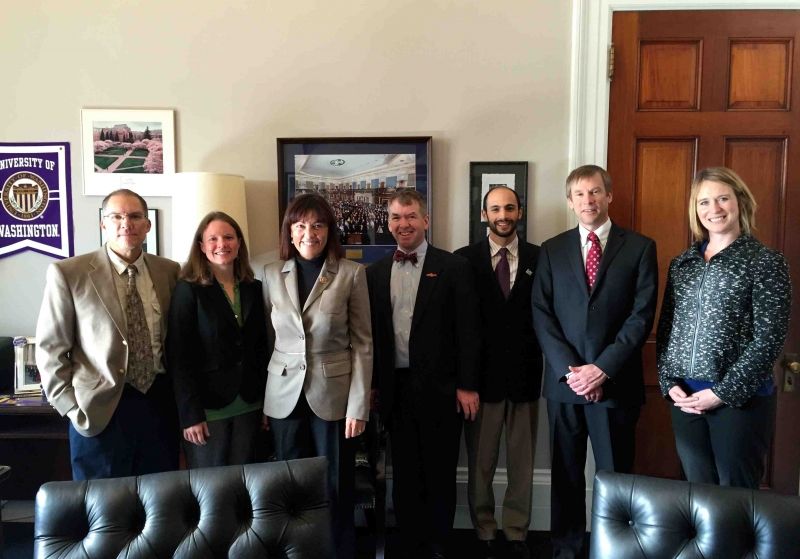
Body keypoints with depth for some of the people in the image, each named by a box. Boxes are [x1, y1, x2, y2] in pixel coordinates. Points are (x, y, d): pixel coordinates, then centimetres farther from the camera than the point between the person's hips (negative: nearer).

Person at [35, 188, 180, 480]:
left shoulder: (169, 271, 3)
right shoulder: (68, 273, -7)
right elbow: (50, 349, -4)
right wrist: (71, 408, -6)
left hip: (160, 402, 3)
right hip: (99, 410, -3)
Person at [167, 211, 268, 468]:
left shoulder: (254, 288, 7)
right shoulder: (188, 290, -7)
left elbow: (260, 348, 10)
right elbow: (178, 356, -10)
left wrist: (266, 403, 7)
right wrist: (190, 414, -15)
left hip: (249, 406, 4)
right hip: (207, 408, -4)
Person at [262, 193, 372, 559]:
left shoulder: (352, 274, -5)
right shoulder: (271, 274, 3)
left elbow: (363, 344, -5)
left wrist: (358, 405, -9)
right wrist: (260, 400, 4)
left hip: (333, 395, -2)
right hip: (284, 396, 2)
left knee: (336, 488, 8)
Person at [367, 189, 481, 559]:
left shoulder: (454, 268, -3)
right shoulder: (375, 273, 8)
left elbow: (467, 330, -6)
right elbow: (372, 332, 8)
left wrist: (467, 385, -9)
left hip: (439, 387, -3)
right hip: (395, 387, 3)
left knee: (440, 473, 9)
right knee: (404, 474, 13)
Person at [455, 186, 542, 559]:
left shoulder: (539, 258, 3)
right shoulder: (464, 258, 0)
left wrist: (543, 362, -8)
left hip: (525, 375, 1)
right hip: (482, 374, -1)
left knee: (522, 464, 12)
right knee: (480, 464, 10)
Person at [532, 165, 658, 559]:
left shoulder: (640, 247, 2)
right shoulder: (552, 250, 8)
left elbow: (642, 315, -5)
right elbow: (541, 314, 1)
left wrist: (603, 368, -12)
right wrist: (568, 369, -10)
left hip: (615, 382, -2)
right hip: (564, 380, 2)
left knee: (615, 475, 7)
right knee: (566, 473, 11)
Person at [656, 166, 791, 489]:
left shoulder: (765, 261, -5)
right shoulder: (681, 263, 9)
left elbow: (769, 338, -10)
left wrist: (723, 392, -14)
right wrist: (669, 382, -1)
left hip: (740, 398, -4)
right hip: (685, 396, 4)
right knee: (697, 492, 13)